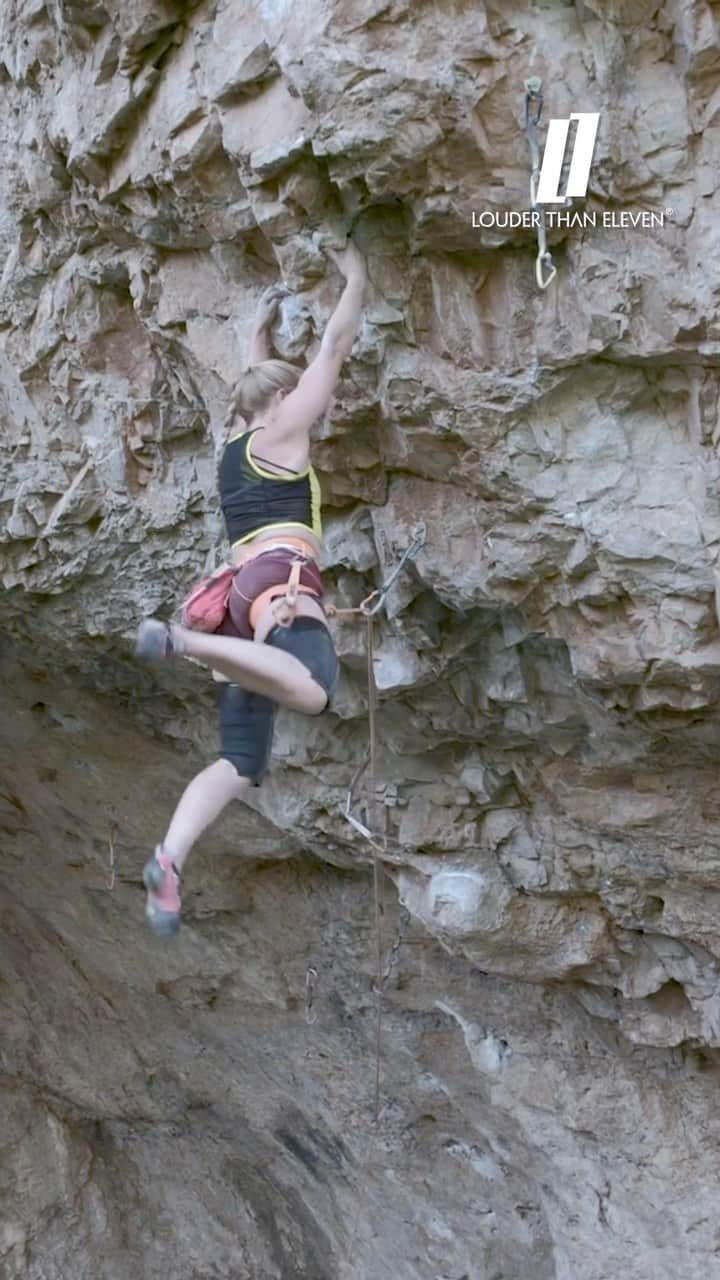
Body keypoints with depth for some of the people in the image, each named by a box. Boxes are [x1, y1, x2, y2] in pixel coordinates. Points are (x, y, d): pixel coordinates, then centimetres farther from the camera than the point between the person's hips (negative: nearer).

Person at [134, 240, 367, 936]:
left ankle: (168, 860, -12)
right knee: (313, 690, -36)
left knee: (240, 761, 2)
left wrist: (260, 325, 59)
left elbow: (255, 382, 49)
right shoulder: (281, 431, 11)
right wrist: (355, 278, 24)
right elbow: (333, 348, 12)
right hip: (279, 577, -8)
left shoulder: (236, 440, 28)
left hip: (243, 588, 8)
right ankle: (179, 640, -37)